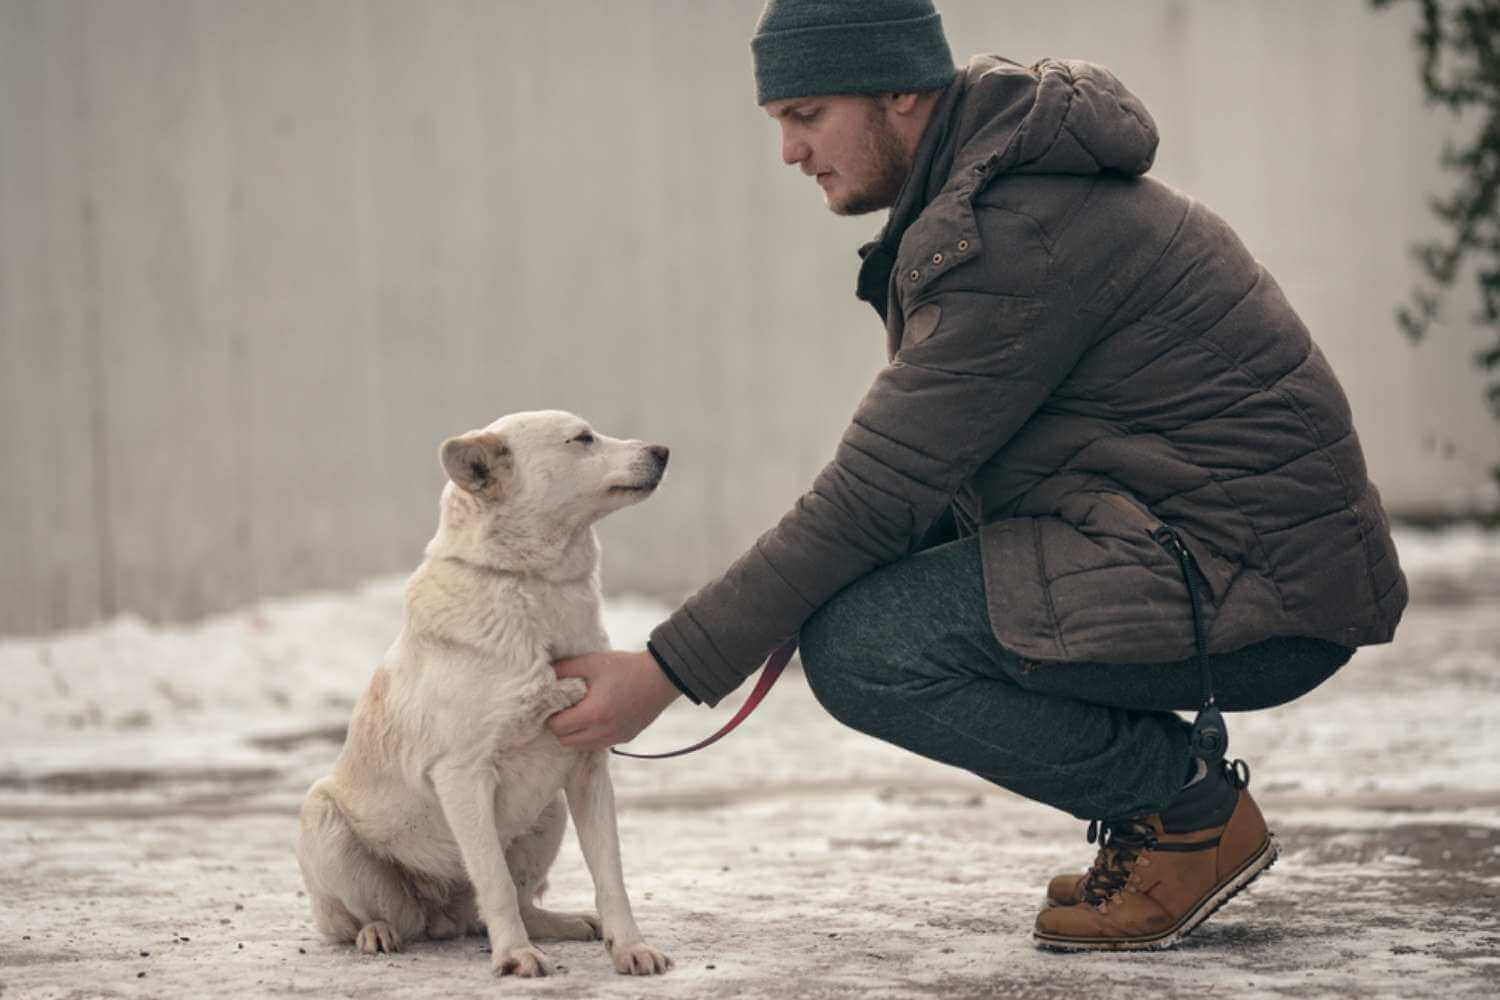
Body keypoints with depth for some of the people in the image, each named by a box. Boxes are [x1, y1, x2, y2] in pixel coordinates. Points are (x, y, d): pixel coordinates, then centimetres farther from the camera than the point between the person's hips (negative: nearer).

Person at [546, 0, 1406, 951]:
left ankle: (1190, 804, -3)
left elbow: (871, 502, -19)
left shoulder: (1013, 238, -19)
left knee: (859, 649, -18)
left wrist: (667, 672, -15)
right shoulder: (988, 184, 12)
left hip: (1252, 588, -10)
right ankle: (1168, 783, 13)